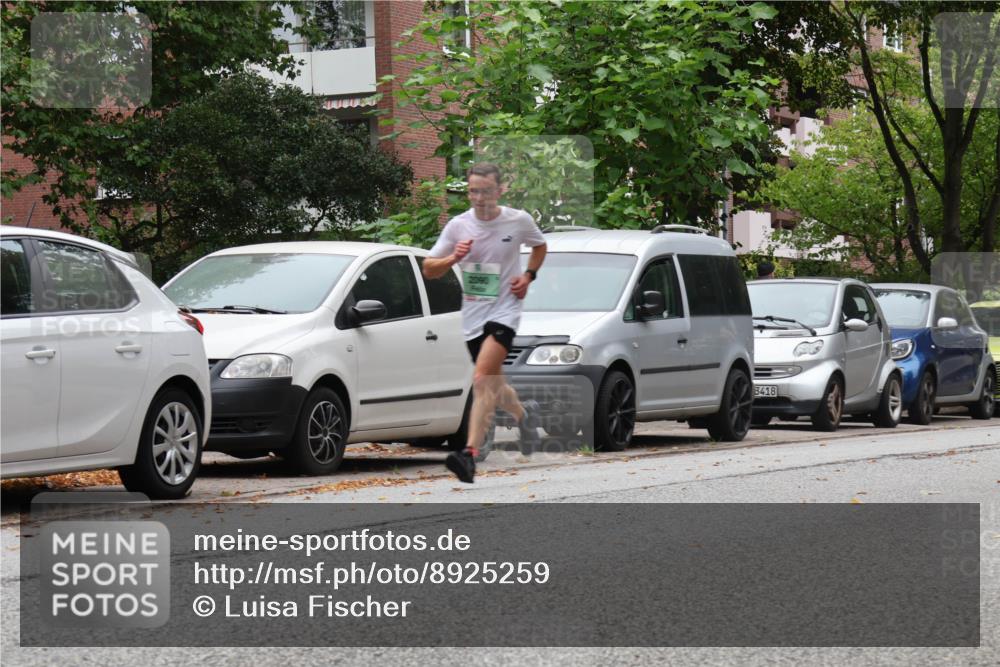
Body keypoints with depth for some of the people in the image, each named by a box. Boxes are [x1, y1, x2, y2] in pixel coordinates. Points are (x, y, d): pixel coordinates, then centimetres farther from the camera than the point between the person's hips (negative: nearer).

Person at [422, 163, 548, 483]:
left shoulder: (519, 220, -4)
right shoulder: (458, 225, -3)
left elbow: (540, 246, 18)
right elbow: (428, 270, 0)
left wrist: (528, 276, 1)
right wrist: (453, 258, -20)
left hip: (504, 309, -4)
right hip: (473, 314, 4)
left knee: (482, 381, -22)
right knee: (493, 386, 15)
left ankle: (471, 454, -30)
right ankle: (524, 413, 48)